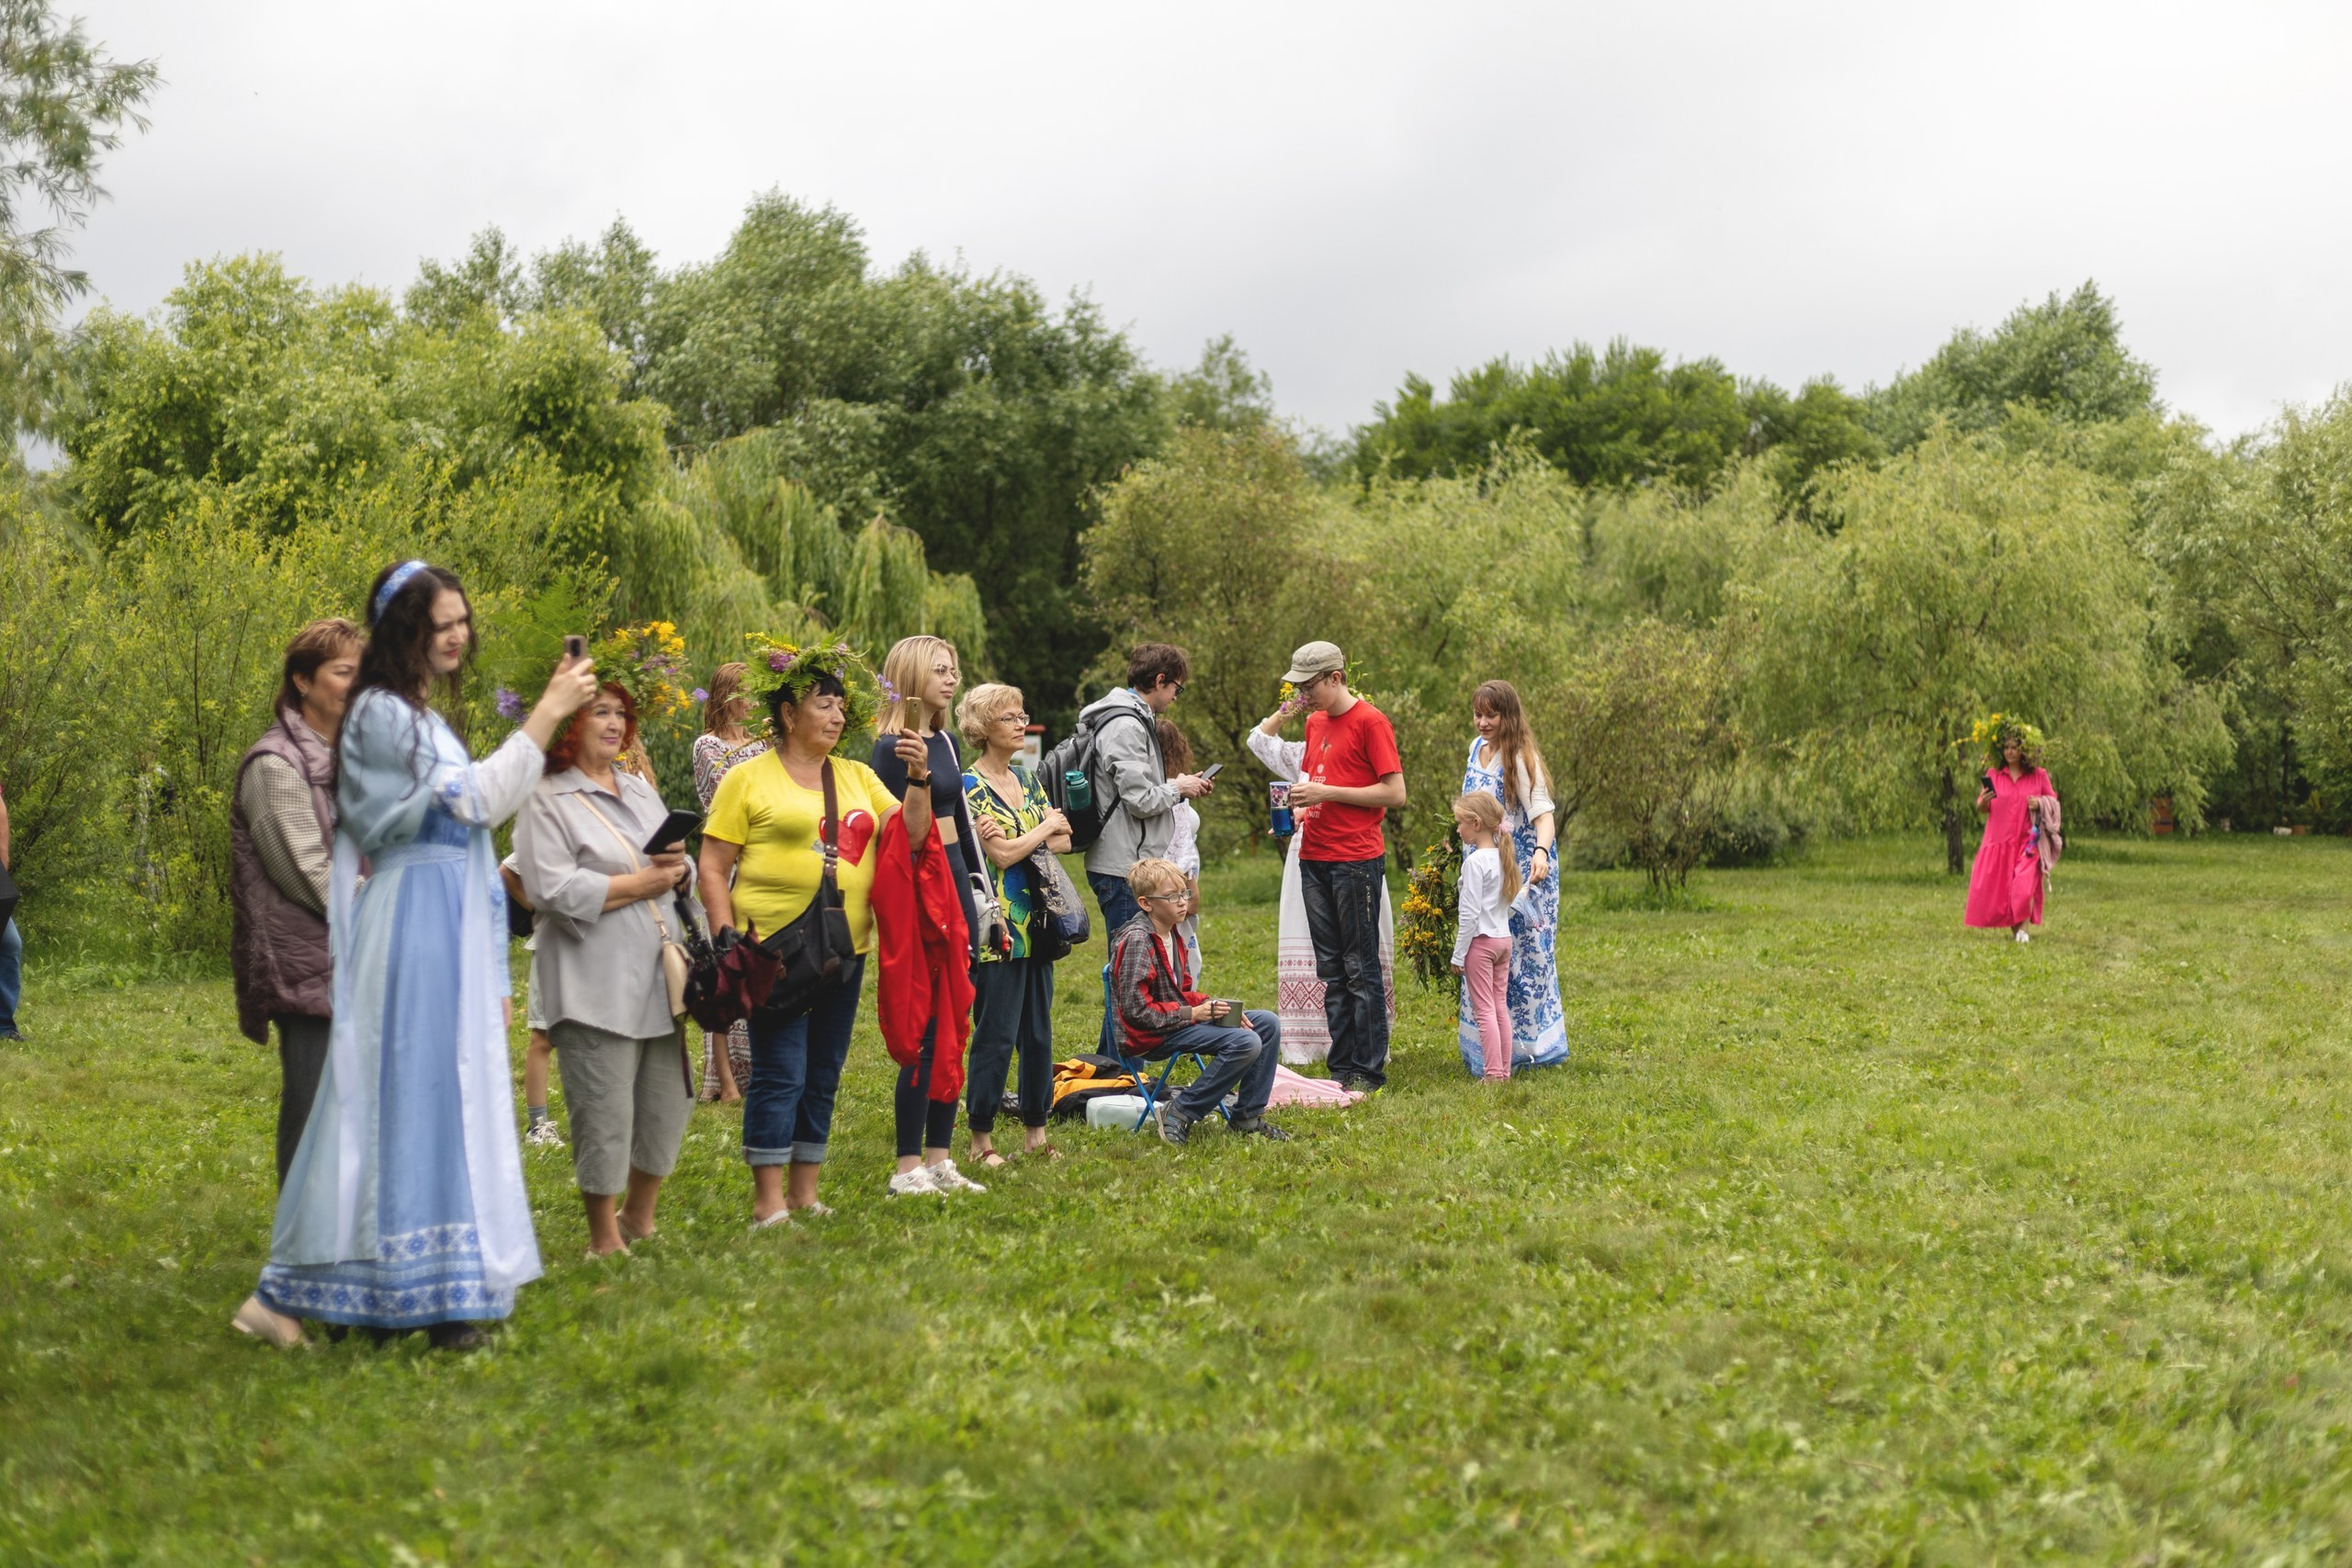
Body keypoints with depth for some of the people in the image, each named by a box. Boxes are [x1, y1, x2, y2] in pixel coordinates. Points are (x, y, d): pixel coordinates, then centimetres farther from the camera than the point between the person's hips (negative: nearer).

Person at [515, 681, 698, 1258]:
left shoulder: (640, 790, 17)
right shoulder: (547, 801, -7)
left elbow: (684, 871, 22)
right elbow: (554, 890, -19)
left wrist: (678, 865, -3)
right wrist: (640, 884, -12)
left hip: (657, 977, 8)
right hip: (594, 987, -7)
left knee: (667, 1104, 13)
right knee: (605, 1114, -5)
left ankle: (639, 1221, 31)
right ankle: (604, 1241, 9)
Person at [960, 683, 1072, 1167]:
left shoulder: (1026, 779, 14)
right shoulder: (969, 787, -8)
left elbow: (1063, 841, 8)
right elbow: (1003, 854, -16)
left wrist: (1015, 839, -10)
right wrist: (1046, 826, -1)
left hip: (1034, 923, 7)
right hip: (996, 924, -7)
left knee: (1038, 1031, 9)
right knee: (996, 1034, -5)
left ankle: (1035, 1132, 18)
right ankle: (981, 1139, 4)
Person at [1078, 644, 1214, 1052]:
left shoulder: (1135, 721, 18)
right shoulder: (1125, 726, -15)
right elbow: (1140, 800, -20)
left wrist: (1182, 789, 13)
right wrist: (1178, 788, -4)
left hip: (1132, 866, 11)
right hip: (1122, 868, -11)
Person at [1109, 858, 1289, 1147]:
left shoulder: (1170, 934, 13)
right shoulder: (1136, 940, -18)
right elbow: (1136, 1009, -22)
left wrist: (1210, 1007, -1)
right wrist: (1192, 1014, -19)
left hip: (1178, 1019, 10)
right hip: (1151, 1036, -10)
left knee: (1268, 1024, 7)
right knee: (1246, 1043, -25)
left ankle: (1248, 1117, 9)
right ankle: (1179, 1115, -17)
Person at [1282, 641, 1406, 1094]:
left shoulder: (1370, 722, -8)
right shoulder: (1315, 723, 16)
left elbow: (1395, 793, -12)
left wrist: (1327, 793, -15)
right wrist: (1301, 810, 4)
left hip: (1356, 861, -8)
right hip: (1314, 858, 8)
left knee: (1361, 969, -4)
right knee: (1331, 970, 10)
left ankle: (1368, 1071, 1)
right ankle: (1342, 1068, 15)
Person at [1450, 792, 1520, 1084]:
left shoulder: (1475, 861, -16)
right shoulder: (1503, 857, 8)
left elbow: (1470, 913, -17)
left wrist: (1458, 955, -12)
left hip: (1481, 940, -8)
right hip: (1504, 939, 8)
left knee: (1484, 1010, -4)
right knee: (1501, 1007, 12)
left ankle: (1494, 1073, -6)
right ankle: (1505, 1070, 14)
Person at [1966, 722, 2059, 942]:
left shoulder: (2039, 775, 2)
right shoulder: (1993, 775, 5)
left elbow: (2053, 802, 10)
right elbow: (1981, 808, 9)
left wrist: (2041, 803, -11)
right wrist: (1984, 802, -14)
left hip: (2027, 841, -2)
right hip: (1998, 841, 2)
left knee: (2025, 885, -18)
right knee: (1995, 888, 1)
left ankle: (2024, 930, -10)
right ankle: (2013, 928, 17)